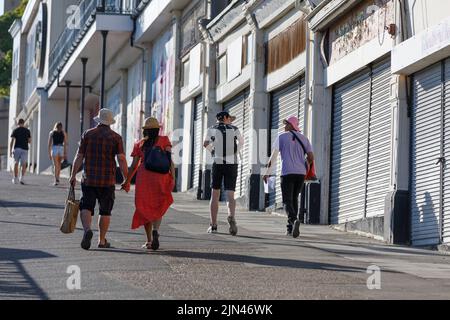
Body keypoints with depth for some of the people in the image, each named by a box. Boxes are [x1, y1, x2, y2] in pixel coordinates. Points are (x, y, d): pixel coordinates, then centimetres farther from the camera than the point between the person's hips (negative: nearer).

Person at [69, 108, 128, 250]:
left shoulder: (88, 134, 3)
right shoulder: (116, 137, 0)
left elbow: (79, 156, 1)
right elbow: (121, 159, -9)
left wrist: (73, 175, 7)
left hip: (88, 180, 0)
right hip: (107, 180, 0)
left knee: (86, 208, 0)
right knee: (105, 211, 11)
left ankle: (87, 230, -27)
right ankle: (102, 240, 16)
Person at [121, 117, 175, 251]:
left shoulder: (139, 144, 8)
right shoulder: (164, 140, 5)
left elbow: (134, 166, 7)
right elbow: (169, 159, -6)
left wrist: (127, 182, 17)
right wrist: (173, 177, -7)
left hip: (143, 178, 1)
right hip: (160, 176, -1)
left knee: (145, 209, 11)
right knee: (159, 208, 8)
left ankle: (149, 240, 10)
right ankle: (155, 230, -20)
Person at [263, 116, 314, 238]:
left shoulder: (281, 137, 3)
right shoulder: (303, 139, 13)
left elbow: (273, 156, -1)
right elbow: (311, 157, 6)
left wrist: (267, 173, 3)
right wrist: (306, 168, 25)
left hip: (287, 173, -4)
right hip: (301, 173, 4)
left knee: (287, 202, -5)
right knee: (294, 199, 19)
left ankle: (294, 220, -35)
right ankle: (290, 228, 18)